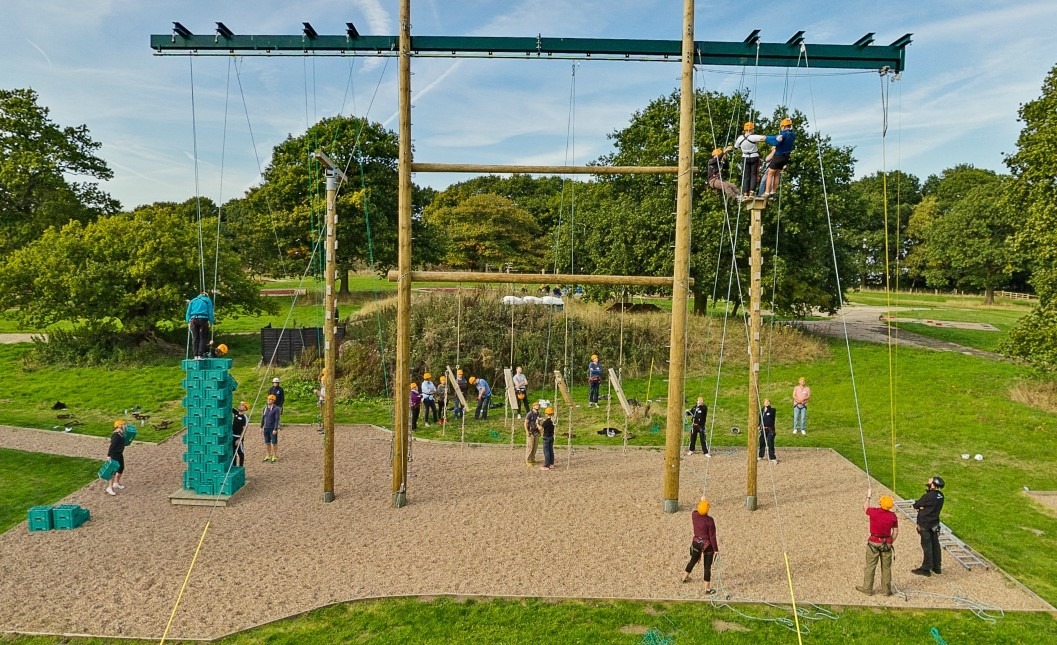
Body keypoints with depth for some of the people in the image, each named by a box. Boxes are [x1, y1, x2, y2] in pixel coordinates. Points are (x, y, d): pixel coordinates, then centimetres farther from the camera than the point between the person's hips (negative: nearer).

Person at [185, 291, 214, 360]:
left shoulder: (192, 301, 23)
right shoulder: (208, 300, 14)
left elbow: (188, 312, 15)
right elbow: (210, 312, 5)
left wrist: (188, 322, 11)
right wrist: (211, 322, 4)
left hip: (193, 319, 3)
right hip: (203, 319, -3)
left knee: (195, 338, 5)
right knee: (203, 338, -1)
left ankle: (195, 355, 2)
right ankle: (200, 355, -8)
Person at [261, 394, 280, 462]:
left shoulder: (276, 409, -12)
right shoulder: (265, 408, 6)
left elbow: (277, 419, -14)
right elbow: (263, 417, 12)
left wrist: (275, 429, -17)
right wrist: (261, 427, 10)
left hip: (273, 429, -5)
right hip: (266, 428, 5)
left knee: (274, 443, 2)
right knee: (267, 443, 11)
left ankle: (275, 457, 11)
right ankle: (268, 456, 22)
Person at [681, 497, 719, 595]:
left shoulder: (694, 515, -12)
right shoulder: (710, 520, -25)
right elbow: (712, 536, -20)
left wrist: (702, 501, 20)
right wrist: (716, 549, -10)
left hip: (696, 543, 6)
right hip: (707, 545, -5)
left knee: (693, 560, 28)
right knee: (707, 567, 7)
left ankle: (685, 577, 49)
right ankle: (707, 589, 15)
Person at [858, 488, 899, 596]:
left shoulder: (874, 511, -12)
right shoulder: (893, 516, -3)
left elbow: (865, 507, 11)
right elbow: (895, 532, 4)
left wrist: (868, 496, 24)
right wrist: (890, 542, 16)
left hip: (874, 542, -3)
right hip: (887, 543, 3)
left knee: (870, 566, 5)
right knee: (886, 567, 12)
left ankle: (867, 589, 11)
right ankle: (886, 590, 18)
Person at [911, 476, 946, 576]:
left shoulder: (928, 496, -23)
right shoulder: (940, 496, 1)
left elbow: (916, 505, -13)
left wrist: (919, 507, 6)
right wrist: (922, 507, -11)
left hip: (925, 524, -7)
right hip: (935, 524, 7)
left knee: (927, 546, 0)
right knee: (935, 545, 15)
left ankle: (926, 568, 8)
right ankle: (936, 567, 25)